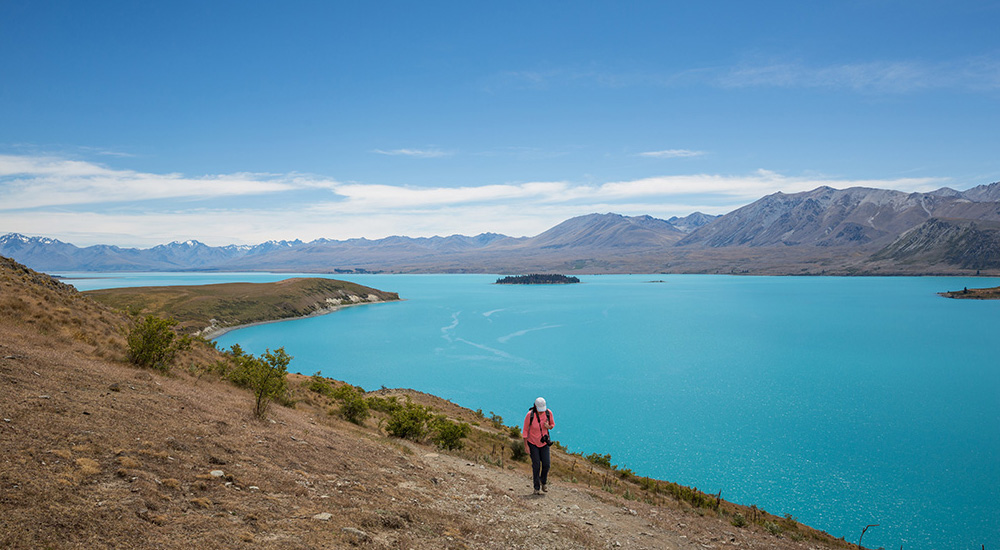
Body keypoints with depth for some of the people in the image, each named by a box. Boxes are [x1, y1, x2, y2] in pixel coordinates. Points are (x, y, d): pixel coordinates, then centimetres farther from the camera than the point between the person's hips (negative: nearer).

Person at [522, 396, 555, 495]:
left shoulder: (548, 412, -15)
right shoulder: (529, 415, -24)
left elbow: (553, 424, 3)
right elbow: (525, 430, -13)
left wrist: (549, 426, -22)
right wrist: (526, 445, -13)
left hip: (544, 442, 3)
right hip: (533, 443, -3)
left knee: (546, 464, -1)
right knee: (536, 465, -5)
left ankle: (544, 482, 28)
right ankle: (537, 488, 9)